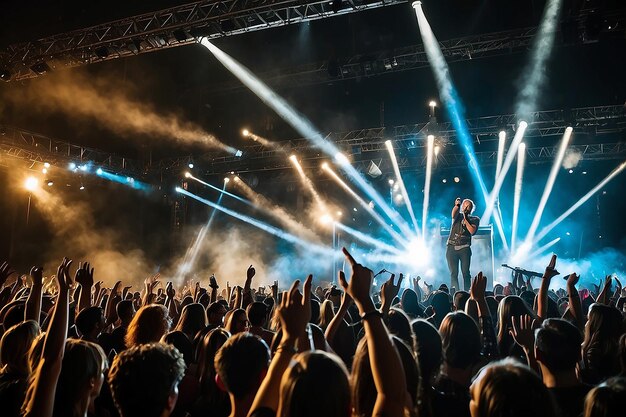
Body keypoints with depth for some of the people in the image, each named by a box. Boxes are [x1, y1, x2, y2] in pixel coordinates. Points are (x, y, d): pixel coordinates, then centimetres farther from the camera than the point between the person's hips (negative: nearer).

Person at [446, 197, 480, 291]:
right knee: (453, 273, -4)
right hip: (452, 247, 1)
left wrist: (465, 219, -4)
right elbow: (453, 214, -10)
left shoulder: (475, 219, 13)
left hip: (464, 248, -1)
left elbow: (472, 231, -5)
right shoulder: (458, 216, 15)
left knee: (465, 273, -9)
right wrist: (456, 205, -29)